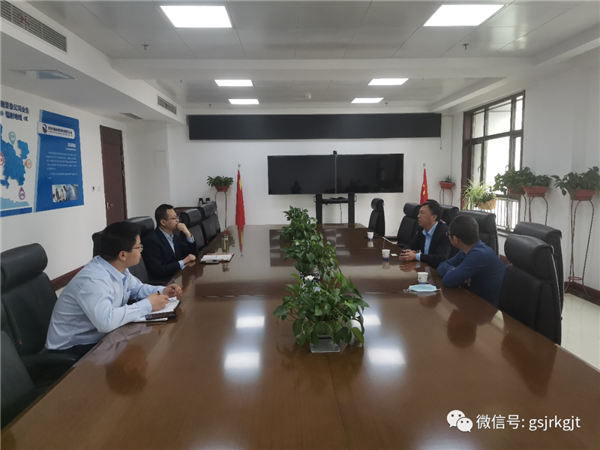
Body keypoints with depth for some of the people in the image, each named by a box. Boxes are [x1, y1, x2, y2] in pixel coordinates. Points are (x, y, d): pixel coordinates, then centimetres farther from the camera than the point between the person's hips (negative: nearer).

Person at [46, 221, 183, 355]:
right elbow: (106, 321, -42)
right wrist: (147, 305, -30)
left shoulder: (118, 268, -2)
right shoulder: (93, 280, -29)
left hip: (99, 338, 8)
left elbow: (137, 288, 16)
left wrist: (162, 291, -4)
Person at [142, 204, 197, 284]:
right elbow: (157, 271, -19)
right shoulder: (151, 240, -11)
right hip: (164, 283, -8)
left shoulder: (174, 235, 13)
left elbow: (191, 255, 15)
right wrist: (183, 262, -16)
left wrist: (188, 234, 1)